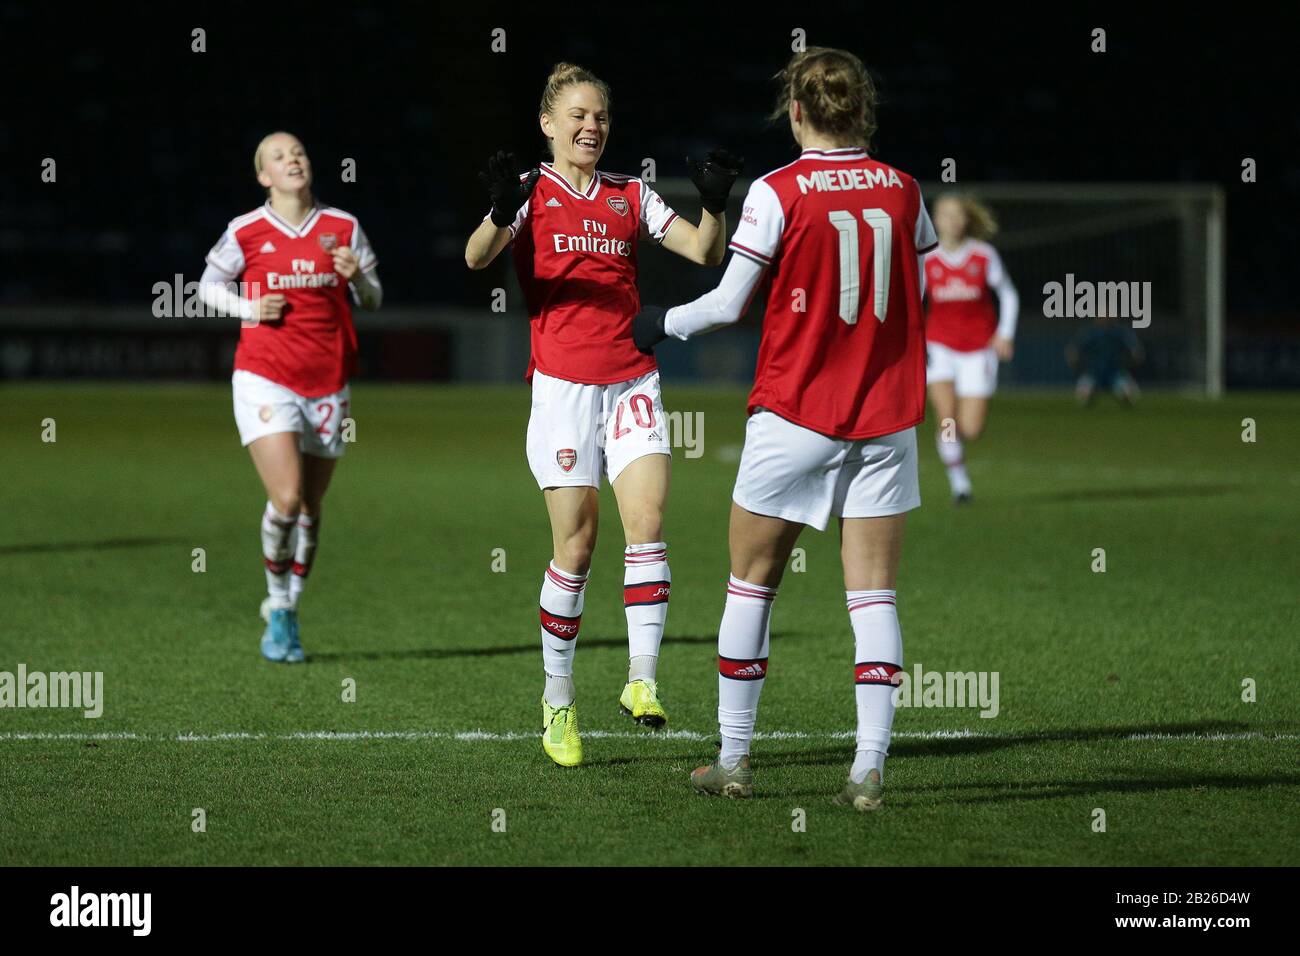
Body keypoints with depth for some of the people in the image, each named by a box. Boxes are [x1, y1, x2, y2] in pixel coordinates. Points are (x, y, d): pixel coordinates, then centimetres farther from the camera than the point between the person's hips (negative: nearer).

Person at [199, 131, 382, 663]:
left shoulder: (343, 228, 5)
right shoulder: (246, 232, -1)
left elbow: (372, 300, 12)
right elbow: (209, 285, 12)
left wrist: (357, 276, -10)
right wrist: (249, 308, -7)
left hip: (328, 384, 3)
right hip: (264, 378, -3)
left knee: (311, 508, 8)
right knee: (286, 499, -17)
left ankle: (288, 618, 24)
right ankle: (277, 607, 5)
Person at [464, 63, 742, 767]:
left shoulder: (631, 195, 13)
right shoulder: (531, 192, 2)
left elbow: (703, 252, 9)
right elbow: (476, 258, -14)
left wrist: (714, 206, -11)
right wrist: (500, 217, -35)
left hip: (631, 380, 3)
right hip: (561, 385, -3)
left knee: (646, 518, -15)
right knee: (575, 544, -3)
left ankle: (641, 681, -15)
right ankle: (558, 699, 11)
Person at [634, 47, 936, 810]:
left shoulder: (779, 192, -9)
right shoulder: (903, 191, 3)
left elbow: (729, 304, -6)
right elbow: (919, 302, 10)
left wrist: (663, 325, 11)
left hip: (794, 415, -3)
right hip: (885, 418, 3)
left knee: (752, 582, 10)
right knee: (874, 593, 2)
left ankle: (735, 760, 14)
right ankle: (870, 769, -5)